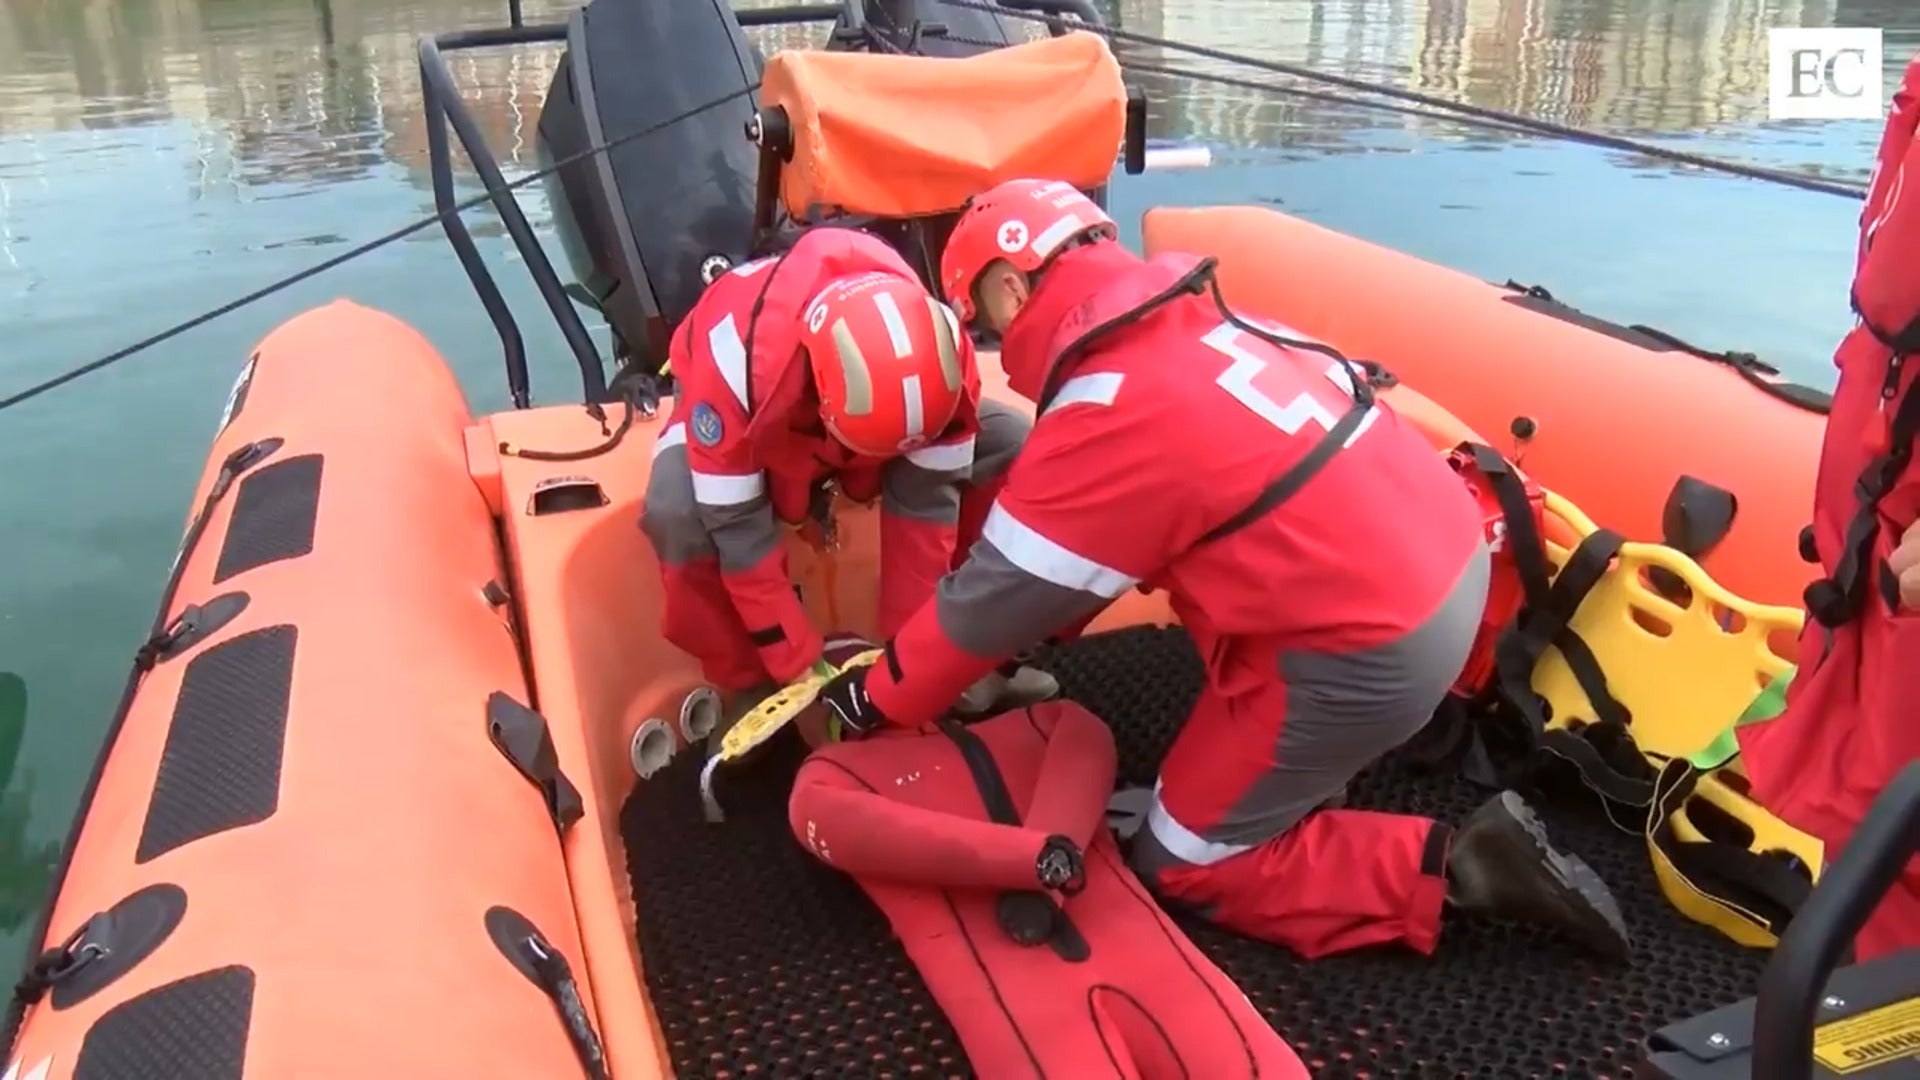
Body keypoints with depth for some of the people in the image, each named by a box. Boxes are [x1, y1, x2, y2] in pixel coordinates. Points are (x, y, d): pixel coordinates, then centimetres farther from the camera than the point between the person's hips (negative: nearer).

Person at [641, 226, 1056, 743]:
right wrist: (803, 665, -29)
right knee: (676, 514, -36)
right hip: (749, 420, -3)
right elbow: (736, 529, -34)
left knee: (1009, 445, -19)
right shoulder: (736, 357, -43)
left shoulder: (937, 349, -33)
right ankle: (750, 687, -12)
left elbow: (929, 504, -24)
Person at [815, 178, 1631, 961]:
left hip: (1367, 649, -8)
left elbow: (995, 600, -7)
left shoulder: (1104, 419, -17)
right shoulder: (1194, 317, 8)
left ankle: (1454, 866, 1)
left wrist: (879, 700, 8)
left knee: (1183, 869, 9)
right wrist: (1043, 634, 22)